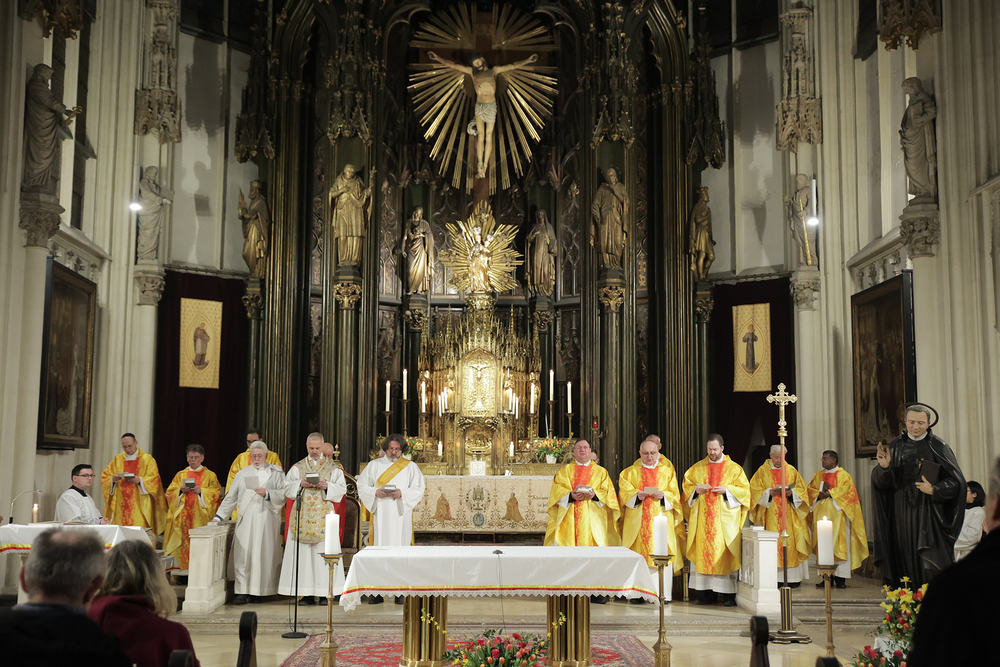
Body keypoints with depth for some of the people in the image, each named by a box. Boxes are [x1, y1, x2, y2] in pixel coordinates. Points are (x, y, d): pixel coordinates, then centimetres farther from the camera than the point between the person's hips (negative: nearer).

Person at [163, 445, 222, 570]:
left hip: (200, 517, -2)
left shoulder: (210, 475, 9)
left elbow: (216, 493, 0)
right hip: (182, 517, 2)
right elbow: (169, 492, 10)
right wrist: (180, 490, -9)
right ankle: (180, 568, -3)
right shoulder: (180, 475, 17)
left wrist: (201, 491, -14)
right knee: (181, 542, -5)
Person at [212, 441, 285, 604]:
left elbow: (283, 494, 0)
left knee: (265, 554, -2)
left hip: (267, 521, -2)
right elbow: (230, 498, 17)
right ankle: (243, 591, -9)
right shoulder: (242, 474, 16)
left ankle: (263, 589, 7)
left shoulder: (276, 473, 9)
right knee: (243, 554, -7)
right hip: (246, 521, 2)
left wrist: (267, 494, -14)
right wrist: (219, 516, 10)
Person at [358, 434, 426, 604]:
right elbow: (362, 487, 8)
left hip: (401, 515, -1)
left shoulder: (411, 467, 9)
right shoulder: (374, 465, 12)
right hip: (379, 515, 1)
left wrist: (402, 493, -14)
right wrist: (376, 492, -11)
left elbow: (418, 490, 2)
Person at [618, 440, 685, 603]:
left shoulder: (667, 471, 12)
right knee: (637, 555, -5)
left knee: (662, 554, -7)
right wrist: (636, 495, -15)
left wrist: (663, 496, -13)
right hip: (637, 521, 0)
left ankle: (662, 593, -3)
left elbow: (675, 495, 6)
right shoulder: (631, 472, 13)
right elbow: (624, 493, 3)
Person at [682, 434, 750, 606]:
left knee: (725, 553, -5)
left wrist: (726, 490, -12)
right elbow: (687, 486, 13)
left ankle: (728, 594, -1)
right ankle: (705, 592, 3)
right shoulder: (697, 468, 13)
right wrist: (696, 490, -7)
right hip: (702, 518, 2)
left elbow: (744, 489, 2)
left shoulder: (734, 468, 7)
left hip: (725, 518, -2)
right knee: (702, 552, -1)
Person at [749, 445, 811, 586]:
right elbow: (755, 490, 0)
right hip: (770, 515, -2)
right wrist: (770, 492, -14)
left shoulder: (791, 470, 10)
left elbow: (801, 489, 10)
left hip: (789, 515, 2)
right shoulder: (762, 471, 5)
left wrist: (791, 493, -10)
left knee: (791, 542, -3)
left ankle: (793, 578, 1)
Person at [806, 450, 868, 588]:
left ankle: (840, 578, -5)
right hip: (821, 513, 4)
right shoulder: (818, 475, 18)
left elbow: (846, 489, -10)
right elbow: (810, 489, 10)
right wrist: (819, 494, -9)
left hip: (837, 514, -4)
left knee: (839, 544, -7)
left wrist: (830, 493, -13)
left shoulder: (843, 475, 4)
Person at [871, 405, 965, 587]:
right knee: (905, 563, 2)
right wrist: (883, 467, -18)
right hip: (902, 515, 2)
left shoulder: (938, 447, 3)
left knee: (931, 568, -5)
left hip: (929, 515, -2)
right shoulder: (896, 447, 7)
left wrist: (934, 490, -14)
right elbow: (880, 483, 2)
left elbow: (956, 481, 1)